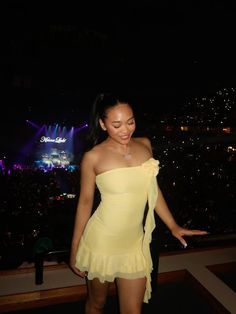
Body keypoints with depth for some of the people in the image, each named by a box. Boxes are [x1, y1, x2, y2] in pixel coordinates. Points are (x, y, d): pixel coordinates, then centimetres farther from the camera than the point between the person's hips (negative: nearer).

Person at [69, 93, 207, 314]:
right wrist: (74, 250, 1)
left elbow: (152, 189, 8)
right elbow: (85, 202, -4)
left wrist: (173, 226, 10)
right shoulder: (93, 157, -12)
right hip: (101, 243, -3)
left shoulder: (144, 145, -1)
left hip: (134, 244, 3)